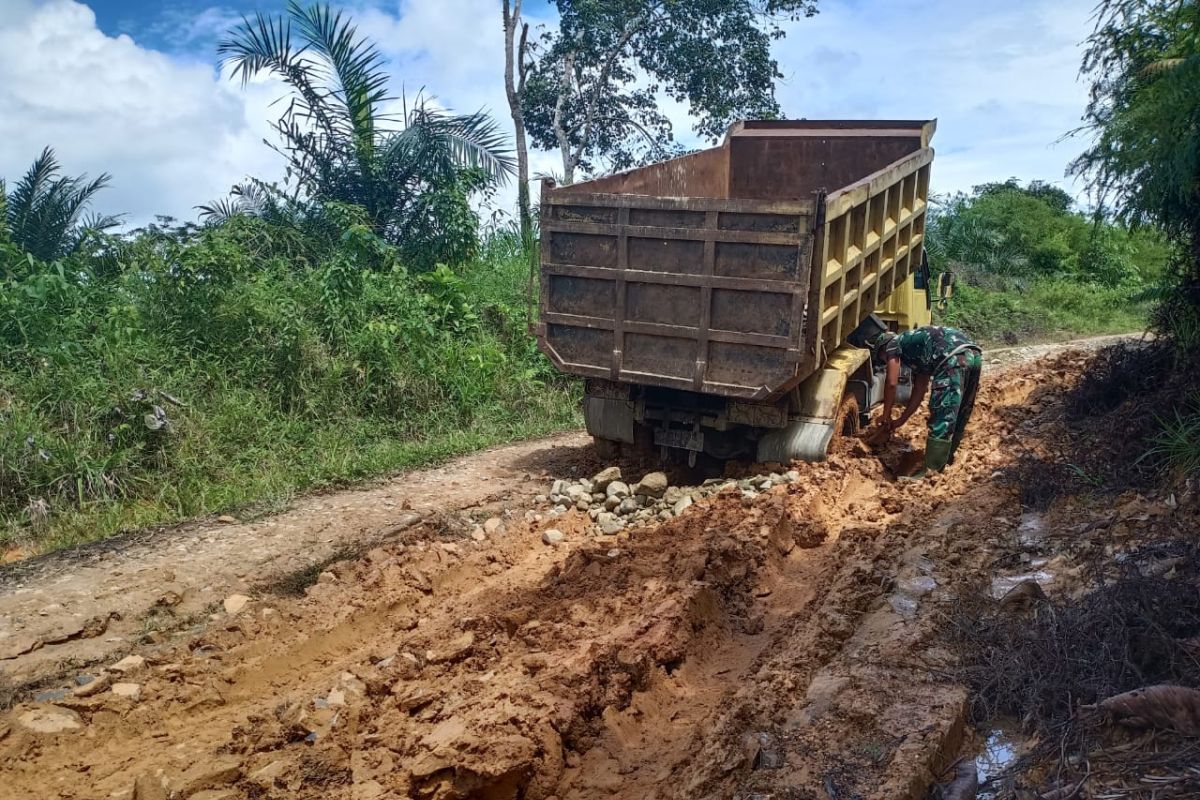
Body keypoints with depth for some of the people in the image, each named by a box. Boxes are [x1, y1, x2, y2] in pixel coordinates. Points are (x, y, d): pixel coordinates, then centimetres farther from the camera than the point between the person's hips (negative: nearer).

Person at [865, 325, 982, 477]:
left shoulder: (893, 344, 16)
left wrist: (886, 416, 19)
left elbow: (891, 383, 9)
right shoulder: (919, 356, 36)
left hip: (954, 357, -9)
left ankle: (931, 472, -3)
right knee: (959, 416, 20)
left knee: (941, 418, -6)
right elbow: (919, 391, 36)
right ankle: (944, 462, 33)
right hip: (974, 354, 9)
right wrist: (900, 421, 40)